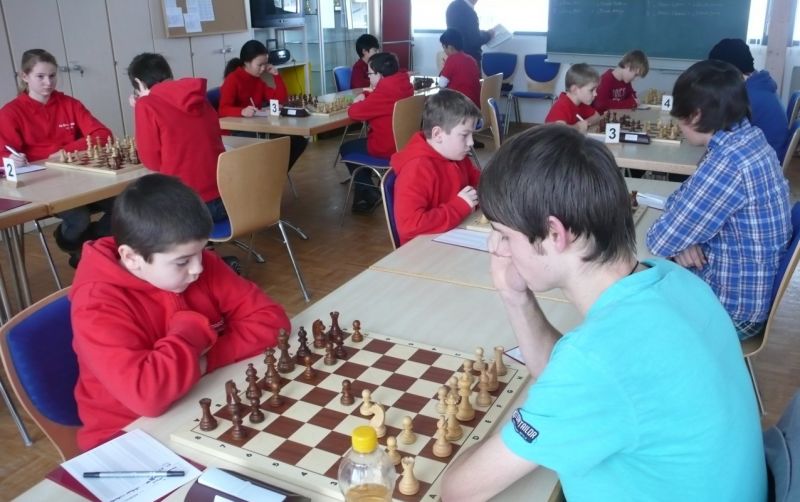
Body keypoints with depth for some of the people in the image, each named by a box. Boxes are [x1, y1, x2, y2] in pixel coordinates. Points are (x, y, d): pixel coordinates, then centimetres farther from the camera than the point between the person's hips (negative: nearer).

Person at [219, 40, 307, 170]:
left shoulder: (258, 81, 15)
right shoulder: (232, 80, -9)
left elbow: (282, 99, 12)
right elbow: (223, 110, -22)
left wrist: (276, 75, 4)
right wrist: (242, 111, -42)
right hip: (234, 132, -8)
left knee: (299, 141, -7)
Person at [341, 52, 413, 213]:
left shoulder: (385, 91, -25)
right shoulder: (403, 84, 2)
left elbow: (354, 112, -22)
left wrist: (358, 103, 0)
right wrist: (365, 97, 4)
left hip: (386, 148, -9)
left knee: (346, 149, 15)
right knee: (358, 143, 31)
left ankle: (368, 194, 16)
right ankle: (369, 189, 32)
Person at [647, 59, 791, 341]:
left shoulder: (728, 163, -30)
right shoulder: (747, 139, -1)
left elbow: (660, 241, -25)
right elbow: (686, 196, 10)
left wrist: (680, 240, -3)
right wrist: (684, 237, -8)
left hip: (732, 308, -8)